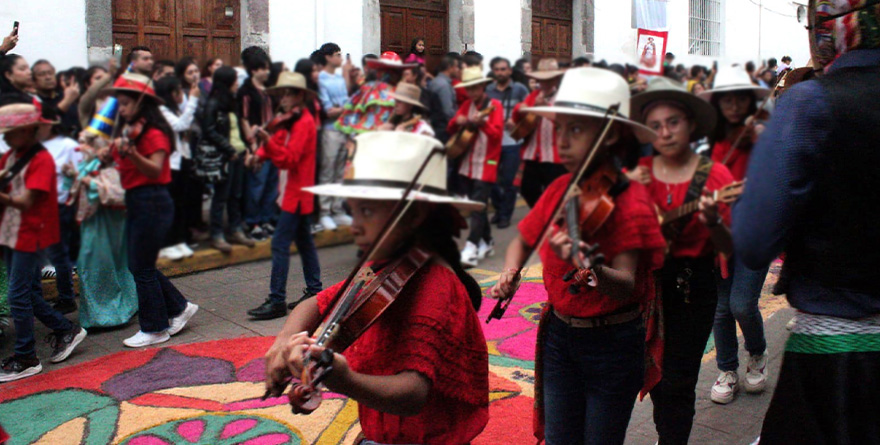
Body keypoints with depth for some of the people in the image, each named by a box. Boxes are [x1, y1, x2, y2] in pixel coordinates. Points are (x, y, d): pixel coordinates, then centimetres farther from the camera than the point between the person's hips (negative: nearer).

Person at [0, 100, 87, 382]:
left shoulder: (41, 160, -14)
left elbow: (26, 202, -23)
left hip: (30, 235, -8)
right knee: (28, 293, 13)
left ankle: (25, 359, 6)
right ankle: (66, 331, 30)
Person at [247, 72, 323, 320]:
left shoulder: (303, 123, -14)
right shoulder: (291, 121, 16)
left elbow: (289, 159, -23)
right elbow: (280, 146, 9)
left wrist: (267, 142, -36)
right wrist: (261, 153, -11)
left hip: (296, 193, -10)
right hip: (294, 191, 10)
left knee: (280, 244, -11)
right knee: (304, 241, 15)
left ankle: (277, 301, -10)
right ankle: (314, 291, 25)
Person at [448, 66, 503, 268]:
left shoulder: (494, 106, -7)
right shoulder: (467, 105, 10)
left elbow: (497, 133, -18)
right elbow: (450, 130, 8)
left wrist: (482, 123, -35)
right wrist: (457, 121, -13)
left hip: (486, 164, -6)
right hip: (467, 164, 6)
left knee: (478, 206, -12)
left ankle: (471, 248, -17)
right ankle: (487, 243, 25)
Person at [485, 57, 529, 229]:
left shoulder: (520, 89, 1)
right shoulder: (487, 90, 9)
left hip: (512, 142, -3)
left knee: (508, 181, 0)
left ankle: (505, 214, 14)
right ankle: (499, 208, 28)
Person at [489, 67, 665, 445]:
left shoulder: (629, 200, -18)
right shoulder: (560, 190, -1)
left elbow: (627, 285, -29)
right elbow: (523, 240, 14)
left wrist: (591, 268, -50)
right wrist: (509, 272, -7)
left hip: (612, 343, -5)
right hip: (559, 334, 5)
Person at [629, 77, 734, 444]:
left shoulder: (714, 176, -9)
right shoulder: (638, 172, 0)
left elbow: (729, 249, -10)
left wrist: (713, 222, -31)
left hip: (693, 286, -4)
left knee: (677, 382, -1)